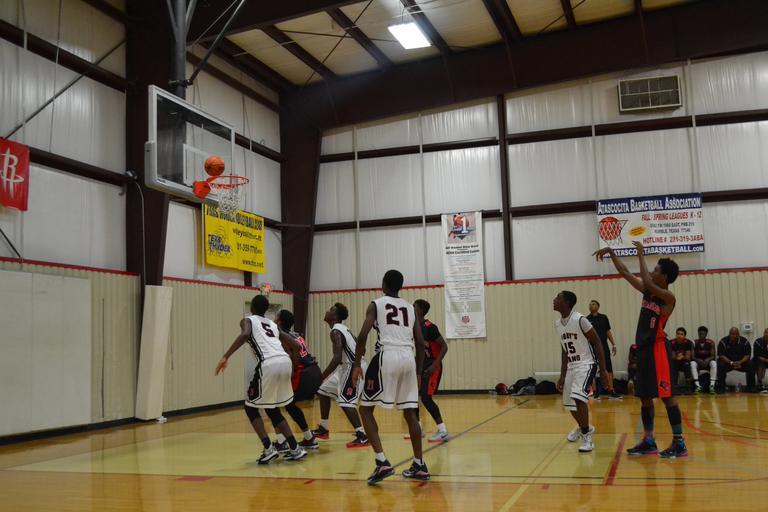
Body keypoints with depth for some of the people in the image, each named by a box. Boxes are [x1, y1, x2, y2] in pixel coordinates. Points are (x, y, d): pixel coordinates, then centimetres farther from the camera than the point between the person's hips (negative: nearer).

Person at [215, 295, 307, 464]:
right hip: (284, 362, 6)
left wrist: (226, 356, -15)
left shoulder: (248, 320, 13)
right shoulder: (273, 324, 30)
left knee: (251, 408, 13)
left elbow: (245, 334, -11)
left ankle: (269, 449, 0)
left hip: (268, 365, -6)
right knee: (272, 409, 22)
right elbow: (293, 345, 28)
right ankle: (295, 449, 17)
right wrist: (293, 366, 42)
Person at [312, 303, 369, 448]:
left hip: (354, 368, -11)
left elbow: (337, 358, -26)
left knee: (346, 402, -16)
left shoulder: (336, 332, -17)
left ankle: (362, 436, -17)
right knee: (324, 391, 17)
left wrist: (322, 377, -23)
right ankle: (323, 429, 26)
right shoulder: (342, 328, 13)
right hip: (349, 366, 11)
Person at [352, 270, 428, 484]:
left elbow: (362, 336, -5)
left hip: (387, 357, -4)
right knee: (410, 413, 16)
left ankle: (382, 462, -6)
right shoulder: (411, 308, 19)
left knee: (365, 409, 6)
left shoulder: (376, 305, 7)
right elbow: (420, 343, 14)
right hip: (408, 359, 5)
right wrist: (418, 372, 21)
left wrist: (357, 365, 2)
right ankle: (419, 465, 18)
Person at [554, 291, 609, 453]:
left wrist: (603, 370, -16)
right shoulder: (558, 324, 5)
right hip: (571, 366, 8)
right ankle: (583, 427, 42)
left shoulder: (580, 319, -19)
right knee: (568, 402, 14)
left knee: (578, 397, -25)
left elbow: (597, 343, -14)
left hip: (586, 364, -8)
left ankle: (586, 437, -12)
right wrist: (562, 376, 14)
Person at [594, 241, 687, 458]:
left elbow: (648, 283, -29)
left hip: (658, 349, -9)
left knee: (667, 395, -6)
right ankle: (648, 441, 17)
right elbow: (625, 273, 16)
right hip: (643, 348, 9)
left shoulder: (668, 297, -13)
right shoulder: (647, 291, 9)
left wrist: (641, 255, -20)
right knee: (644, 396, 10)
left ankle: (679, 443, 1)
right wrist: (611, 252, 11)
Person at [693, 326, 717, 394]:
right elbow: (692, 357, -11)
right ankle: (698, 386, -35)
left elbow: (713, 356, -11)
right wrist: (699, 360, -32)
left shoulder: (711, 343, -5)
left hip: (708, 362, 0)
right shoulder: (694, 343, -6)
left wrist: (707, 360, -33)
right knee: (692, 364, -32)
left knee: (714, 363, -33)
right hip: (698, 362, 0)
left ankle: (712, 386, -34)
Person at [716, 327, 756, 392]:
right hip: (727, 362, -2)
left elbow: (747, 355, -7)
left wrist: (740, 362, -27)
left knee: (750, 365, -25)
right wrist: (731, 363, -29)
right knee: (720, 366, -32)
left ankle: (751, 387, -12)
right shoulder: (723, 342, -9)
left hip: (741, 362, 2)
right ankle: (721, 388, -22)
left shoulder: (744, 341, -4)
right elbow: (721, 355, -14)